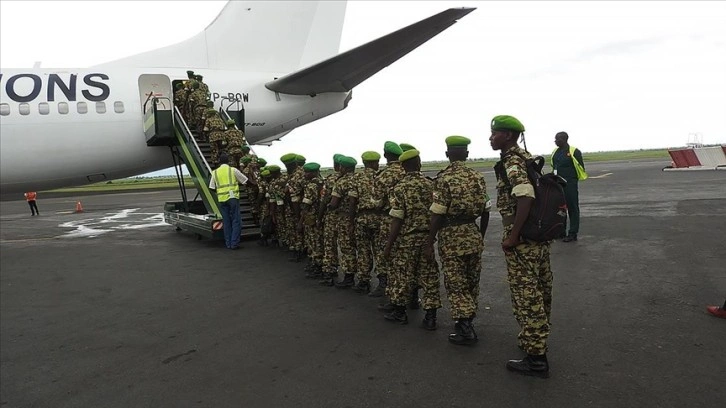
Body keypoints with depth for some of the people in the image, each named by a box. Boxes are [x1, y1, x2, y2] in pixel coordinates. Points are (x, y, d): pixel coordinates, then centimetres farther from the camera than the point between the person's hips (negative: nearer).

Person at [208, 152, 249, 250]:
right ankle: (234, 243, -4)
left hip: (222, 199, 4)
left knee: (226, 222, 10)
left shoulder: (215, 172, 10)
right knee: (236, 221, 0)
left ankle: (228, 243, 12)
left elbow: (212, 187, 9)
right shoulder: (233, 170, 0)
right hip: (233, 197, -4)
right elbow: (245, 181, 4)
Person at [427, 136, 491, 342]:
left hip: (452, 237, -5)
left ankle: (465, 329, 1)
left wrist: (430, 243, -9)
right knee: (471, 282, 16)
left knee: (456, 285, 2)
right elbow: (486, 211, 8)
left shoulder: (444, 178, -12)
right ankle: (467, 323, 28)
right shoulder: (478, 177, 5)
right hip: (473, 235, 6)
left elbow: (437, 214, -15)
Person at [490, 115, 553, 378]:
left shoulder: (512, 164, -17)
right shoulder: (527, 158, 13)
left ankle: (535, 359, 5)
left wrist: (512, 236, -25)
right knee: (539, 293, 19)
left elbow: (526, 198, -30)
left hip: (522, 241, -10)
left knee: (526, 297, -3)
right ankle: (538, 340, 35)